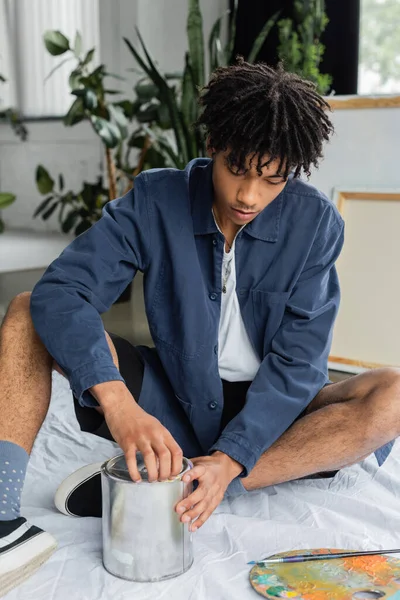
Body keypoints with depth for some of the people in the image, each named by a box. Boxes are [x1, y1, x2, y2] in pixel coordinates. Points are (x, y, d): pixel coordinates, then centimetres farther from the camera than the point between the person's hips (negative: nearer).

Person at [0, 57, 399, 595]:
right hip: (174, 403, 1)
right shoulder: (156, 200, -11)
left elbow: (296, 361, -16)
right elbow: (61, 293, -22)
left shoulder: (315, 223, -12)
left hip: (270, 412, 0)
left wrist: (231, 459, -30)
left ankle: (164, 492, -30)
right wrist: (117, 401, -38)